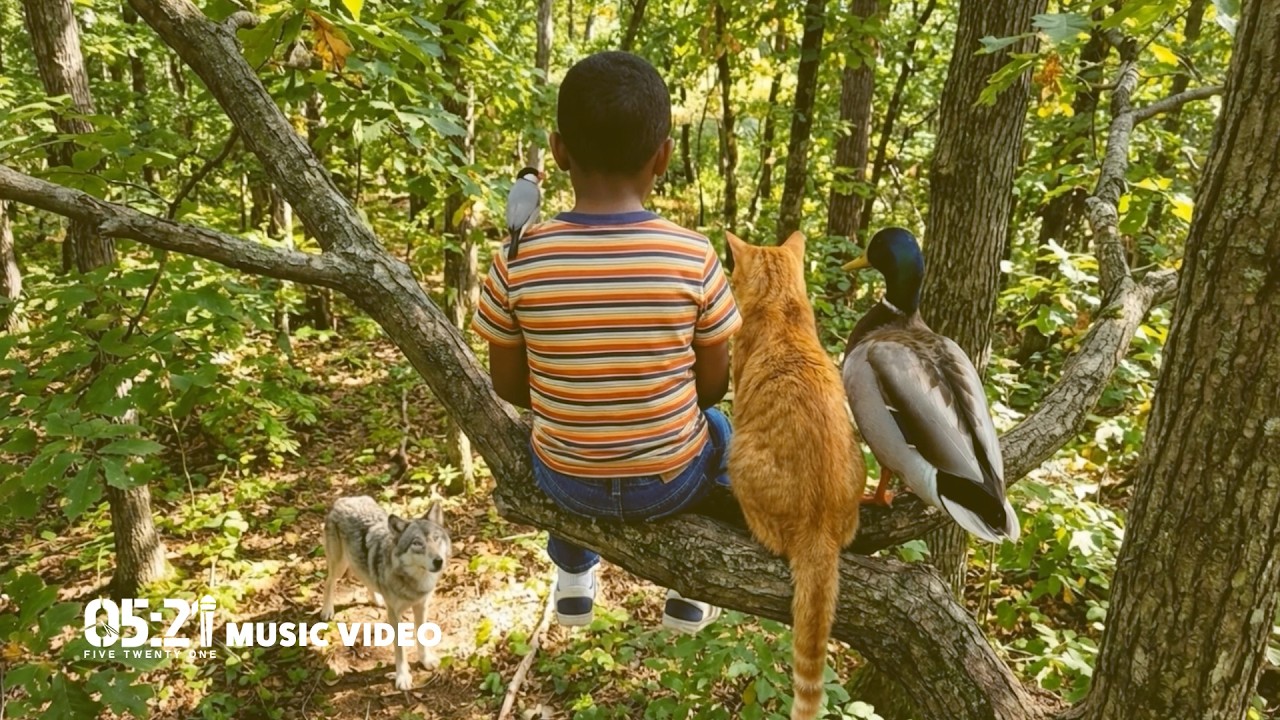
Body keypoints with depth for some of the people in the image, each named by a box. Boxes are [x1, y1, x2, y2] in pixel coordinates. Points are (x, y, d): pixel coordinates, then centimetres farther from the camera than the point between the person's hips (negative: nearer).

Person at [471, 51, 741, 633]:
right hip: (672, 482, 0)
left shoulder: (517, 262, -17)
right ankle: (692, 591, 42)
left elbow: (509, 385, -4)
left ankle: (574, 581, 51)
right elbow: (713, 383, -5)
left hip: (568, 485, 1)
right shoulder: (693, 257, -18)